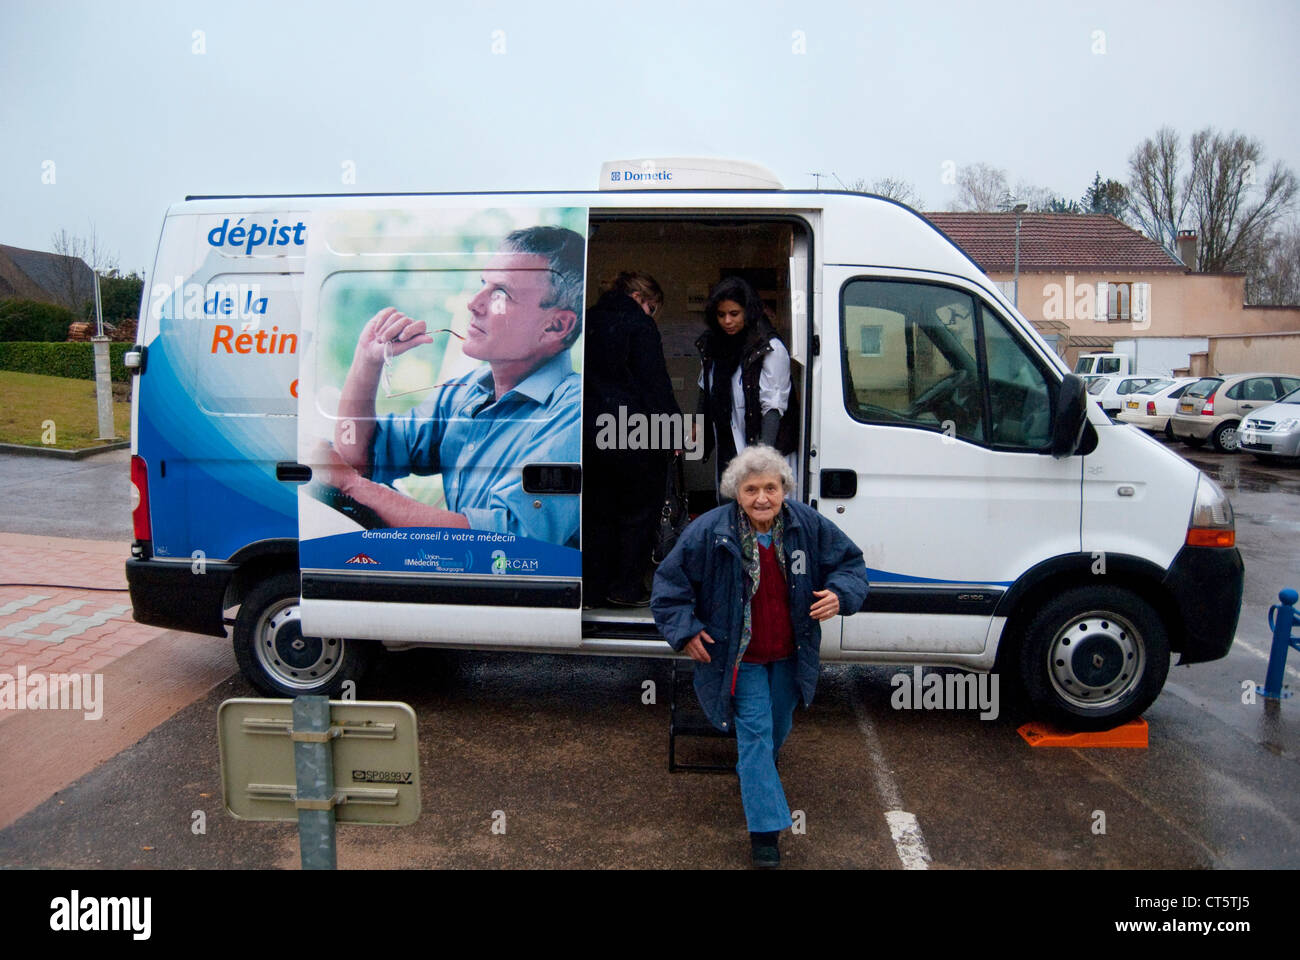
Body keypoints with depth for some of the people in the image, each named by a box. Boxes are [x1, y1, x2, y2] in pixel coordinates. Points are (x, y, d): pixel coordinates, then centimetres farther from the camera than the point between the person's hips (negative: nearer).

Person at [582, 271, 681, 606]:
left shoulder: (588, 322, 14)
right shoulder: (639, 324, -7)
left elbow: (580, 379, 15)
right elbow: (655, 382, -12)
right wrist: (674, 426, -7)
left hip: (591, 431, 7)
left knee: (597, 512, 12)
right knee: (639, 510, 6)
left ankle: (593, 587, 18)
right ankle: (627, 587, 10)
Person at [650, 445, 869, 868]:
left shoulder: (809, 525, -13)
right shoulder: (709, 531, -21)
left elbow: (851, 561, 0)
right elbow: (669, 581, -9)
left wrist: (840, 594, -20)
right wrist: (685, 630, -15)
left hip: (789, 655, 4)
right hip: (740, 657, -4)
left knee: (777, 728, 23)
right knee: (754, 734, -7)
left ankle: (755, 780, 55)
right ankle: (765, 829, 4)